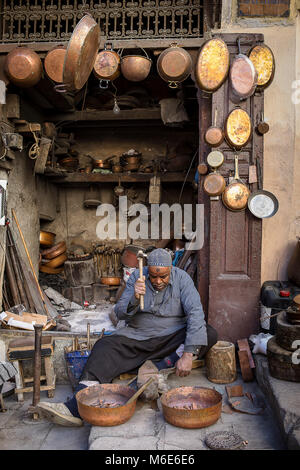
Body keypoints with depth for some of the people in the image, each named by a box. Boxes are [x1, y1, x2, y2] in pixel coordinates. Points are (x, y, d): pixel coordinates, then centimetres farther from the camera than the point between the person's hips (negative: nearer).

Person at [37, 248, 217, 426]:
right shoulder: (137, 277, -5)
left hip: (173, 338, -1)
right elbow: (120, 313, -9)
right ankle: (77, 407, -34)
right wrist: (134, 298, -32)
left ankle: (159, 366, -28)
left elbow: (195, 313, -20)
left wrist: (188, 354, -30)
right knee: (105, 347, -23)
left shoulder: (182, 279, -10)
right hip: (138, 336, 1)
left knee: (210, 334, -25)